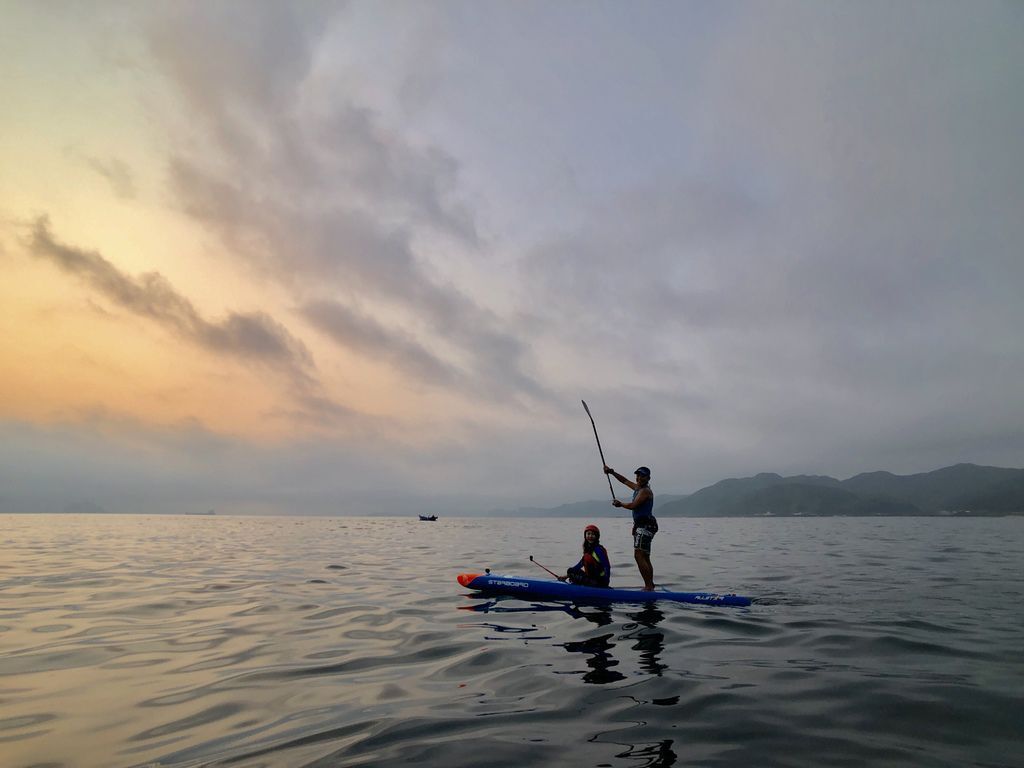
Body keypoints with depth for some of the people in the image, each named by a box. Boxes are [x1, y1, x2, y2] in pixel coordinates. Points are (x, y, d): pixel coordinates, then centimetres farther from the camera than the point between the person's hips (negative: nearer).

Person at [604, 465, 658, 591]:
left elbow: (633, 506, -18)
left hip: (645, 526, -10)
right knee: (645, 558, 13)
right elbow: (624, 480, 29)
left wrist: (620, 504, -2)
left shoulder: (645, 491, -11)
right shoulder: (638, 488, 17)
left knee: (638, 555, -19)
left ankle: (648, 586, -22)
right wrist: (612, 472, 22)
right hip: (640, 526, 10)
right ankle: (650, 586, 19)